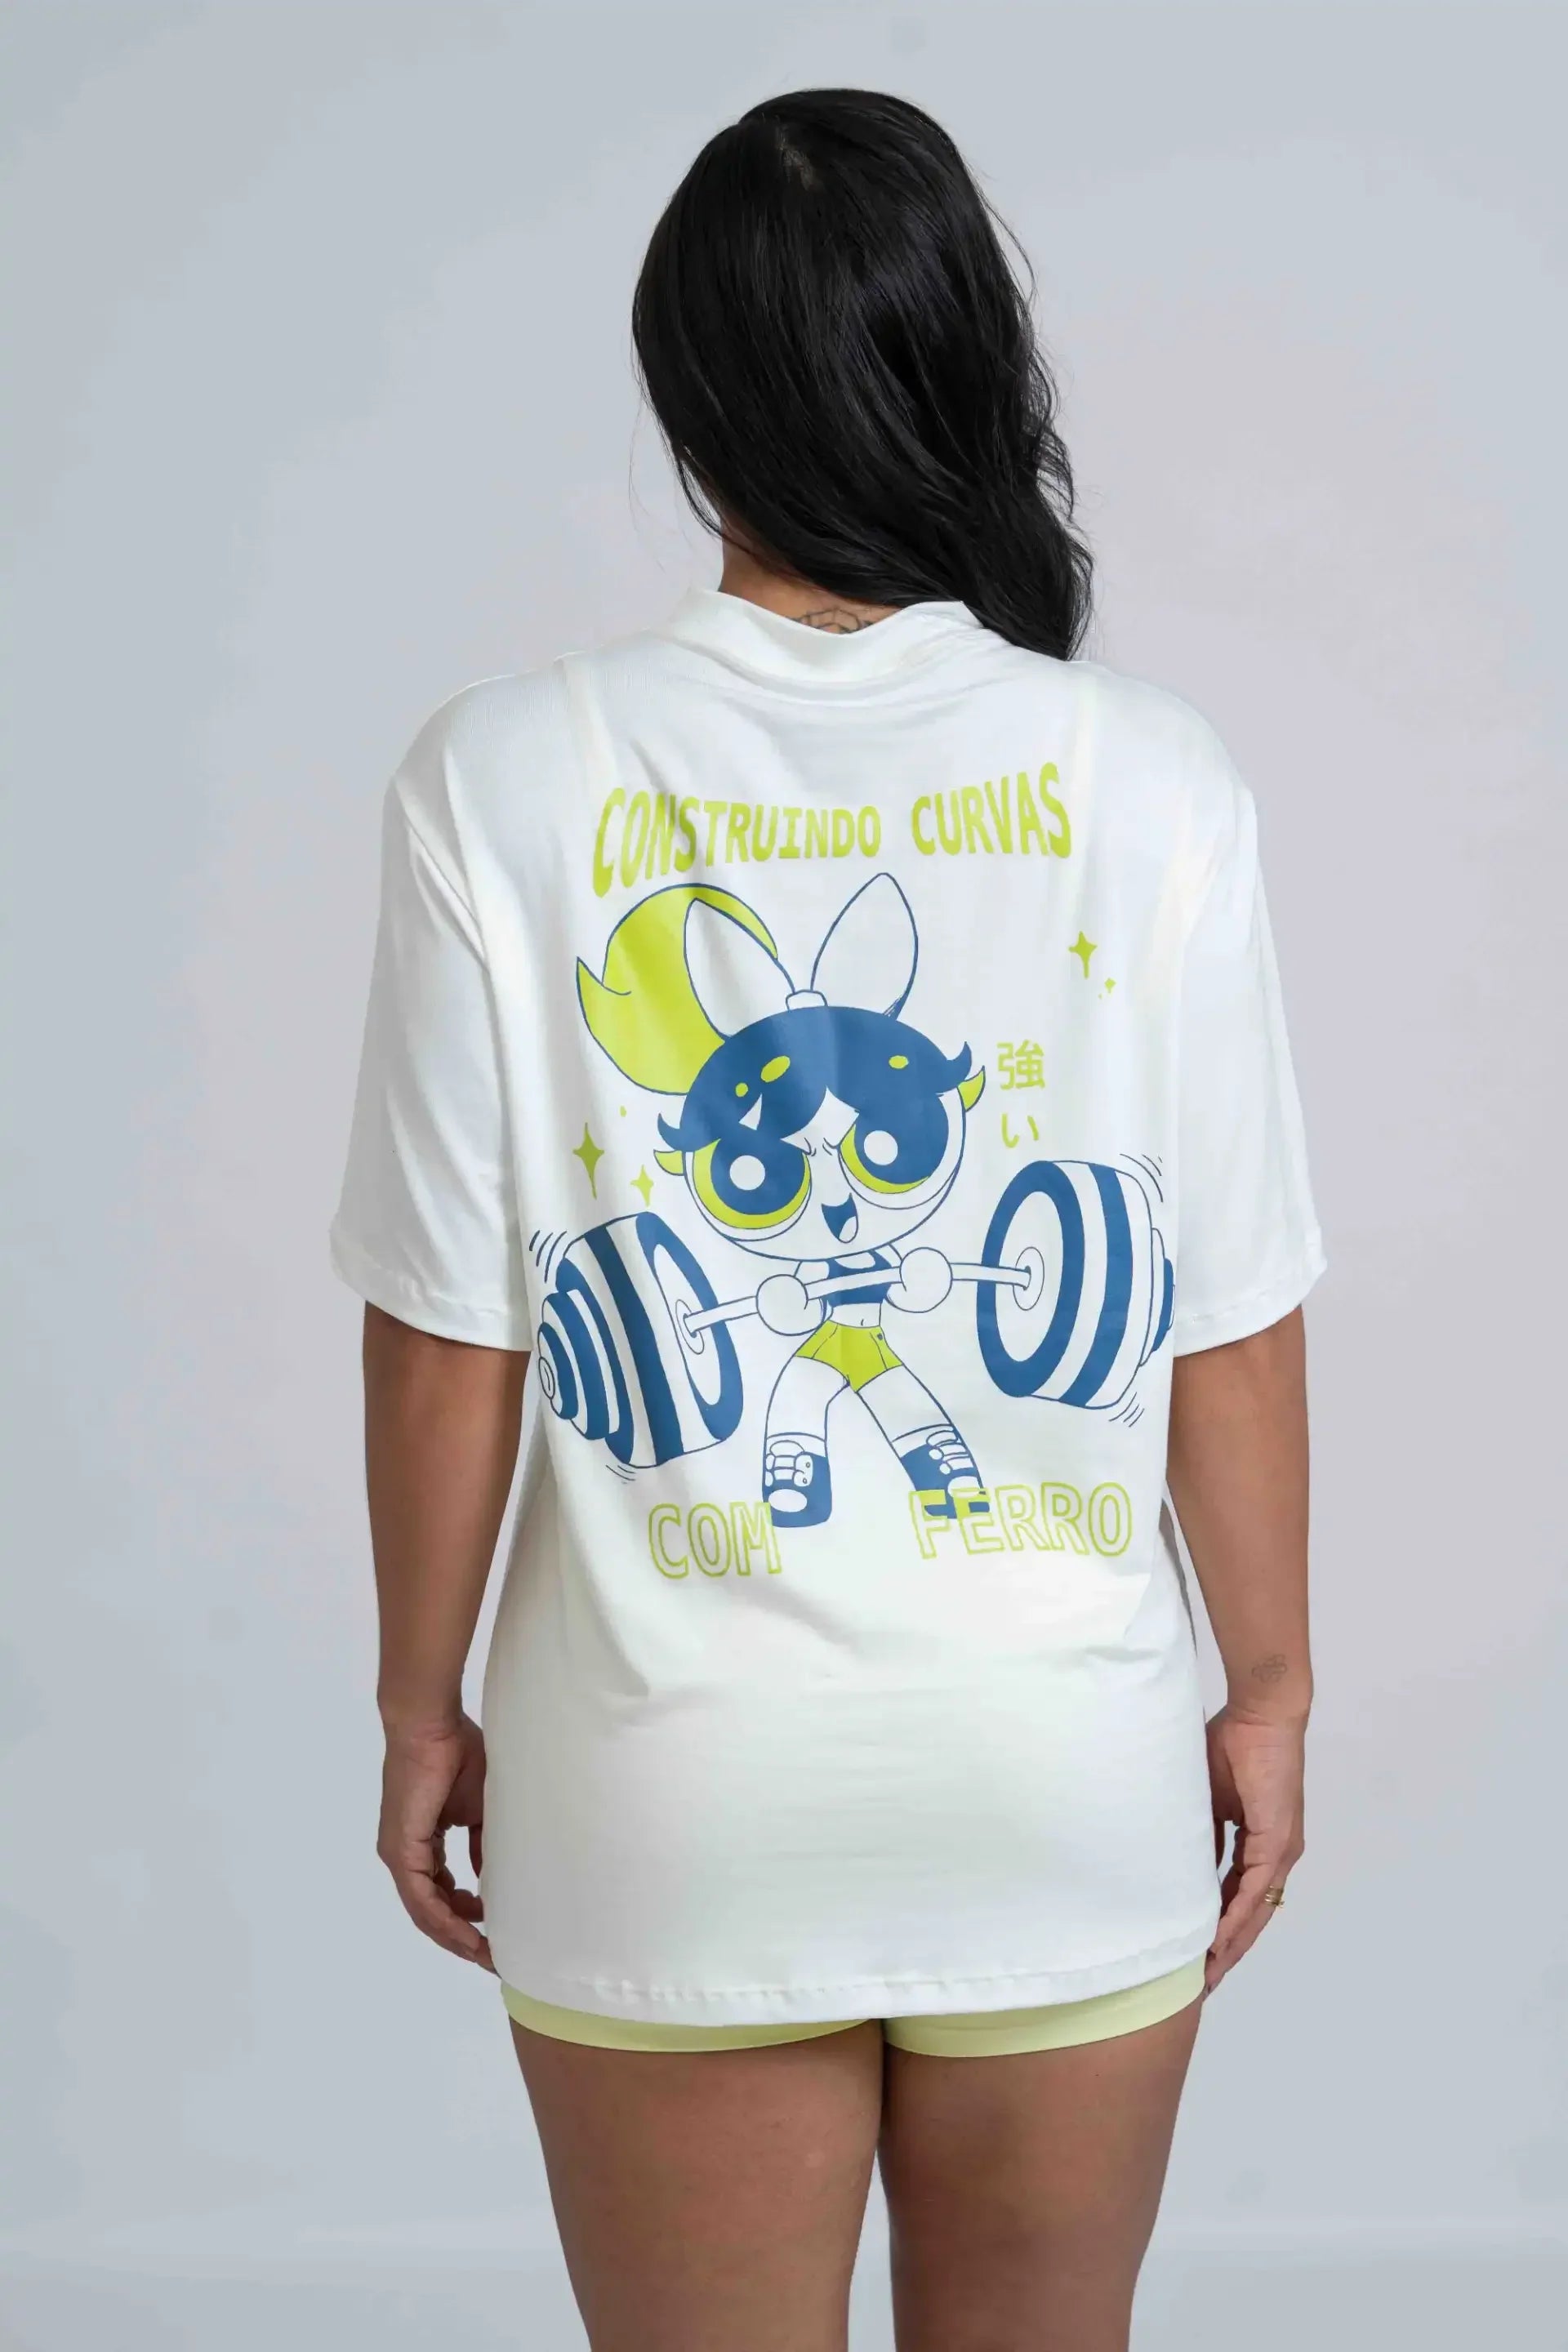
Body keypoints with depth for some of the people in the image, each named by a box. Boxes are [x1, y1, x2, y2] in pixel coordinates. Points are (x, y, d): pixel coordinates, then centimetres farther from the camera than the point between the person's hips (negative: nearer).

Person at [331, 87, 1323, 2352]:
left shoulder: (505, 779, -12)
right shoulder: (1152, 780, -10)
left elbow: (452, 1327, -8)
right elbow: (1234, 1323, -5)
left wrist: (421, 1703, 5)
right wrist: (1269, 1689, 9)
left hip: (678, 1798, -1)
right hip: (1066, 1776, 1)